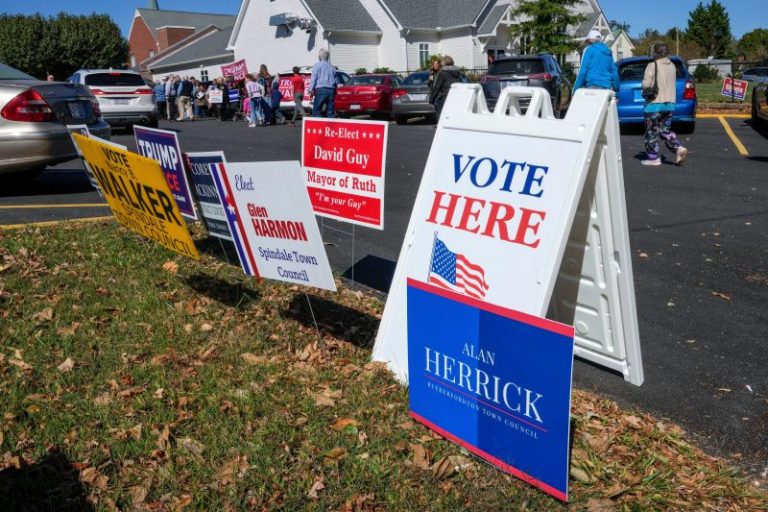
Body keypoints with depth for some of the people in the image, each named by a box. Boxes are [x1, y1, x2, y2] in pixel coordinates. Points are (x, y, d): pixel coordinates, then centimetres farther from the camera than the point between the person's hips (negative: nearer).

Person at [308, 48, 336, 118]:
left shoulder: (317, 65, 1)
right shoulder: (331, 67, 18)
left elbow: (313, 78, -6)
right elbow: (335, 81, 20)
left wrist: (311, 89, -7)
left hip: (321, 89, -5)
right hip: (331, 90, 5)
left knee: (316, 110, -4)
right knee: (330, 111, 5)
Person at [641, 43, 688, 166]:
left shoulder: (652, 65, -12)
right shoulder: (672, 66, 10)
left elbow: (645, 84, -16)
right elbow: (670, 83, 15)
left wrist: (649, 86, 3)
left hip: (655, 103, -7)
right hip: (670, 102, 7)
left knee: (652, 132, 4)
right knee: (665, 130, 16)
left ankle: (653, 158, 6)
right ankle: (679, 149, -2)